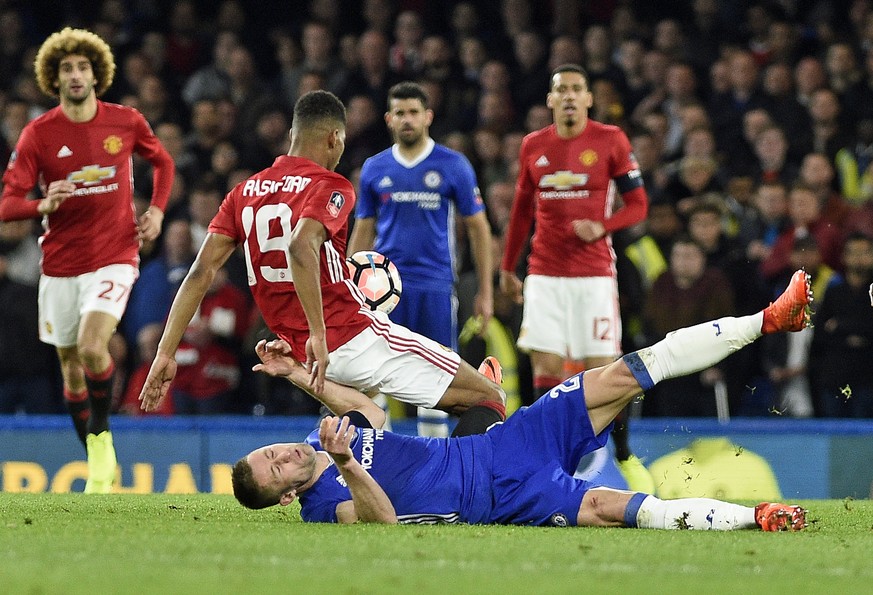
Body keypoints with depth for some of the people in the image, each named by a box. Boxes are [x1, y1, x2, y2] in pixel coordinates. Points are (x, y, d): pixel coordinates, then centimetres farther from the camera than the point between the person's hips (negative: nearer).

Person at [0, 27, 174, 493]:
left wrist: (156, 210, 3)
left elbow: (162, 162, 18)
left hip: (114, 257, -2)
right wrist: (42, 205, -29)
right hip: (59, 264, 2)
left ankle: (101, 433, -1)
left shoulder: (126, 122, -2)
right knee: (71, 367, 9)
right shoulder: (38, 134, -5)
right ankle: (100, 461, 26)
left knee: (91, 347, -24)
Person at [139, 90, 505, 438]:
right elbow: (301, 249, -29)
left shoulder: (245, 192, 10)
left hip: (298, 348, 7)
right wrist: (319, 334, -32)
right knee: (488, 398, -4)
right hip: (355, 333, -7)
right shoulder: (330, 187, -9)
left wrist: (166, 353, 3)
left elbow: (201, 273, 4)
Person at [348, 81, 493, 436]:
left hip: (435, 287, -2)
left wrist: (485, 290, 0)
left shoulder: (453, 166, 0)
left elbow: (477, 227, 3)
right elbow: (363, 232, 14)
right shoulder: (374, 169, 8)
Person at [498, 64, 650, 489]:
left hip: (594, 272, -2)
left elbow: (638, 204, 1)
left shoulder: (610, 141, -2)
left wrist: (602, 226, -17)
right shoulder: (533, 146, 8)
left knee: (601, 368, -4)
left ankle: (624, 457, 13)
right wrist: (507, 267, 21)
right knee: (546, 367, -6)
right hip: (545, 274, 3)